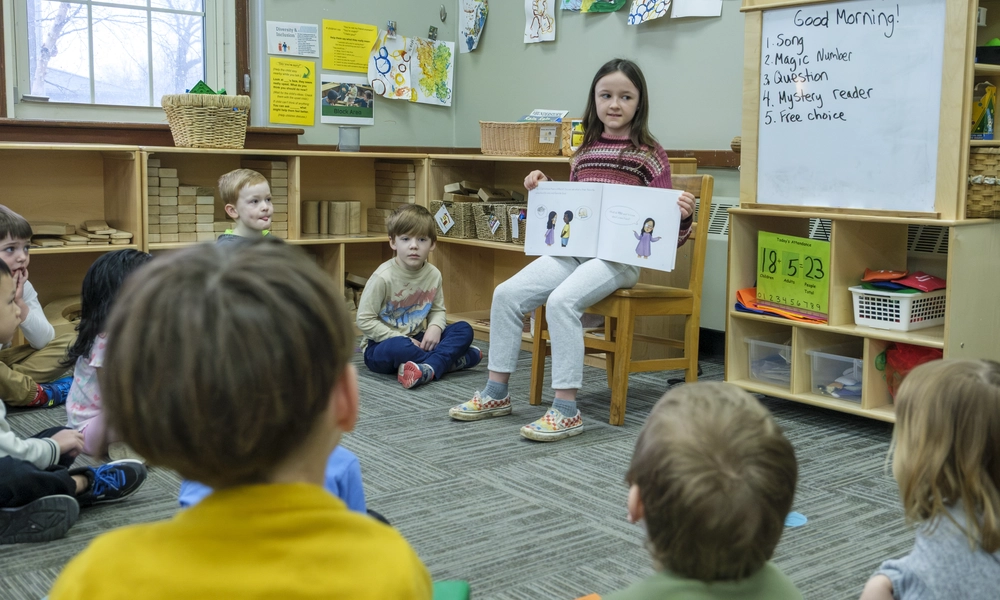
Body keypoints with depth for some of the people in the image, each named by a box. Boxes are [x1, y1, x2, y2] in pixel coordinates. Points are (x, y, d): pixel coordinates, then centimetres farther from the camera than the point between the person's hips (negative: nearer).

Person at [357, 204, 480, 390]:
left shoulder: (433, 274, -3)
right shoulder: (383, 277, -18)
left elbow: (438, 309, 12)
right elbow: (364, 320, -16)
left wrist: (435, 327, -12)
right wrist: (400, 338, -20)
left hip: (416, 341, 6)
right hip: (381, 345, -6)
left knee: (464, 329, -11)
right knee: (397, 347, -40)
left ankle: (429, 368, -33)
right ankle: (450, 361, -20)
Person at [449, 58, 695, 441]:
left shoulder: (649, 155, 1)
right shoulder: (584, 153, 16)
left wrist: (681, 216, -20)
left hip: (619, 257, -6)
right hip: (573, 249, 6)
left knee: (562, 301, -31)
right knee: (507, 293, -10)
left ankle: (566, 411, -25)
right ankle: (496, 393, 1)